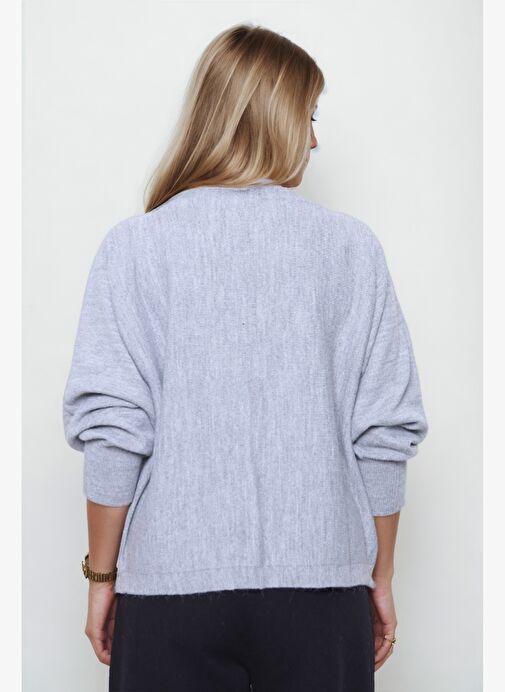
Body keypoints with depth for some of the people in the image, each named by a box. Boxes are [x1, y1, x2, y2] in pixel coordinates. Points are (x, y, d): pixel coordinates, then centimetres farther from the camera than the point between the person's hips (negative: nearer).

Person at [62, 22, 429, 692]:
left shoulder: (136, 244, -5)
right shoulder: (352, 246, -3)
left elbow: (110, 429, -9)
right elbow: (387, 431, -2)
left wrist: (103, 575, 3)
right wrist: (381, 576, 9)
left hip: (173, 582, 0)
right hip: (322, 582, 1)